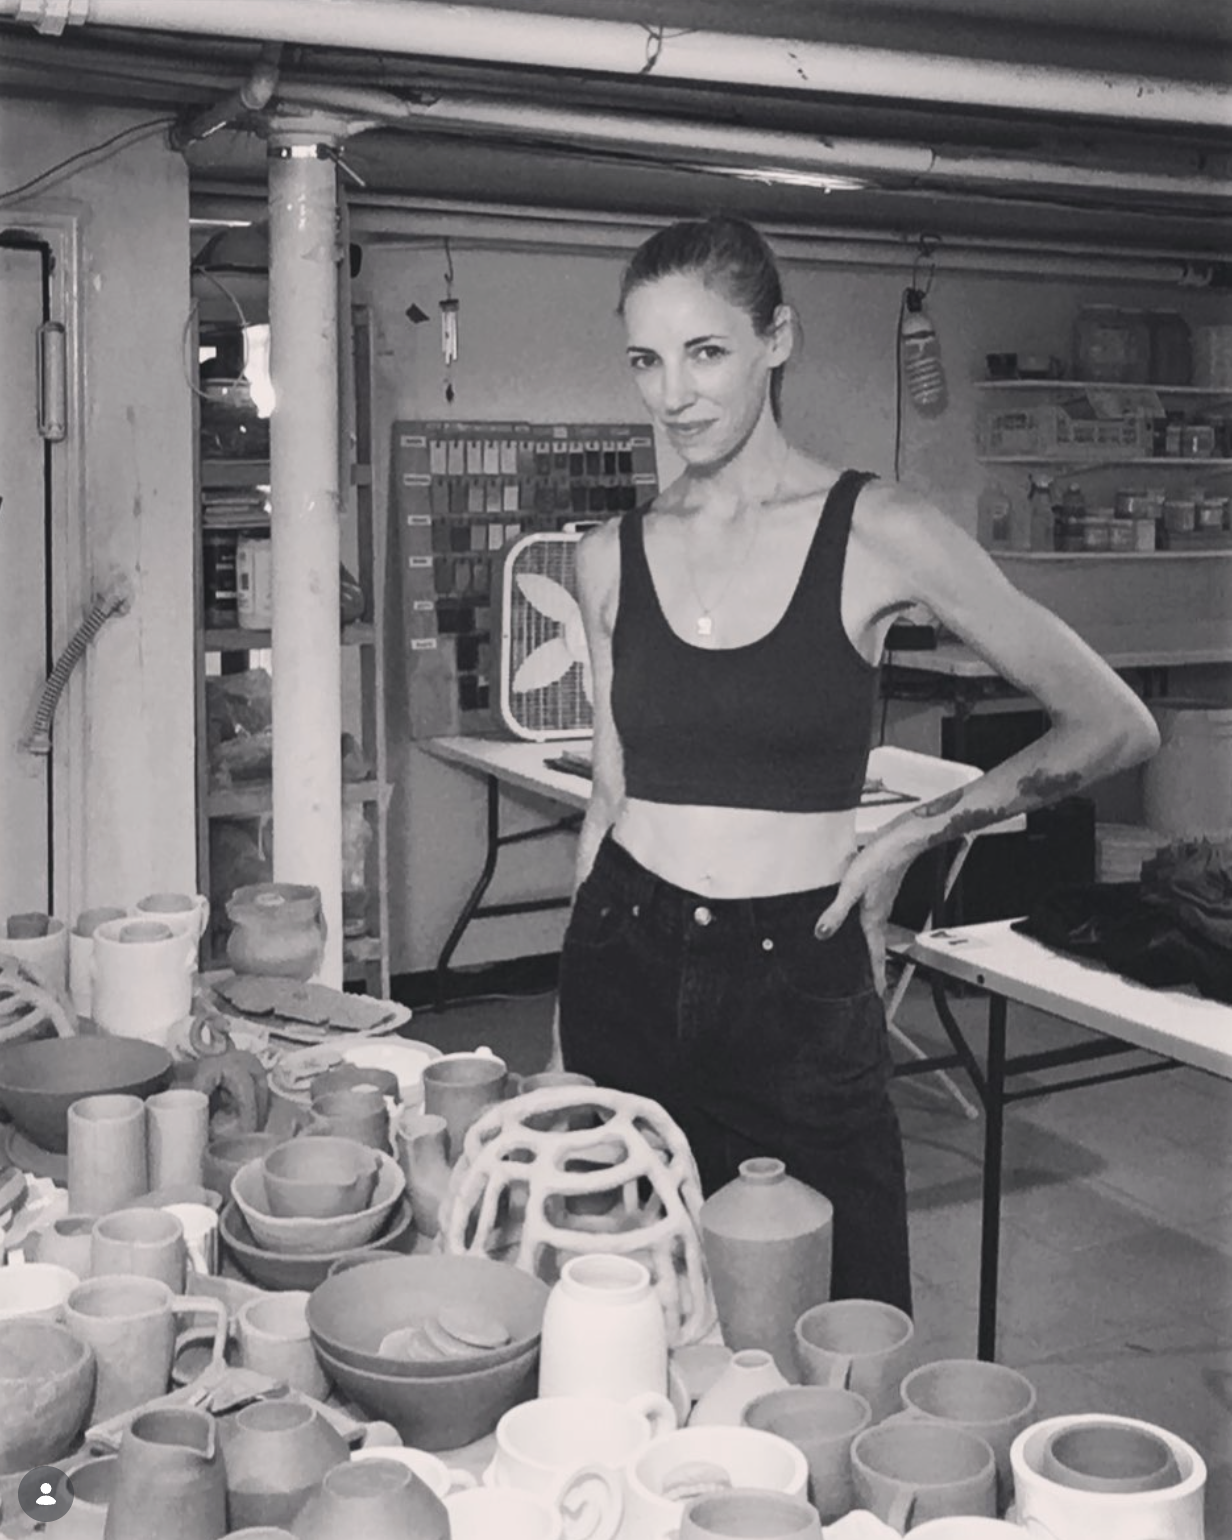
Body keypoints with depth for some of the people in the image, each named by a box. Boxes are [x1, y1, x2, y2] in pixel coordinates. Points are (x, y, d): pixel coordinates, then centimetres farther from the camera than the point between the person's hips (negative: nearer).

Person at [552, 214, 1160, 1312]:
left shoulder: (878, 535, -6)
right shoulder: (612, 559, 5)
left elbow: (1116, 726, -1)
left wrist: (913, 836, -4)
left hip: (800, 984, -3)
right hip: (625, 969, 3)